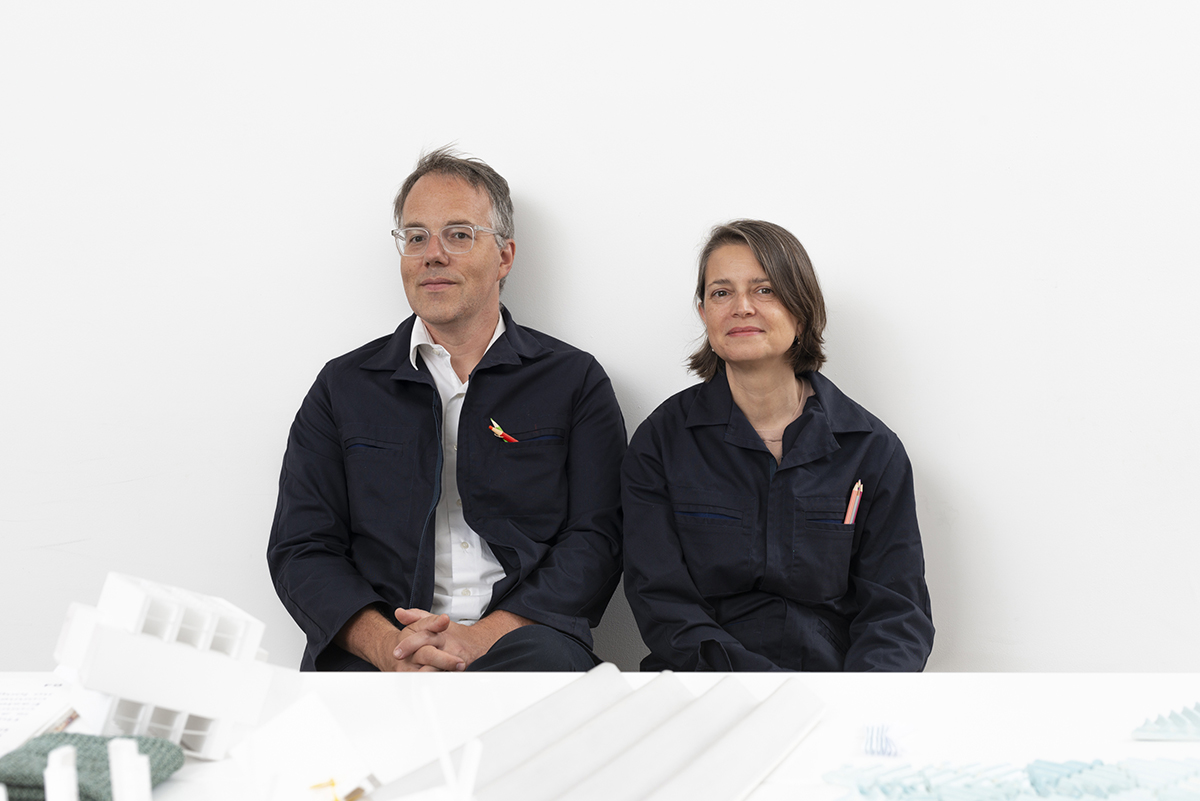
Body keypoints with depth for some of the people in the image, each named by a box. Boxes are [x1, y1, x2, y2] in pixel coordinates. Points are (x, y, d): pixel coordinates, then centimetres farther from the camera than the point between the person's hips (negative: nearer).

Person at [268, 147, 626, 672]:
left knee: (544, 658, -36)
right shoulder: (344, 387, 16)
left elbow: (595, 541, 3)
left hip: (517, 641, 0)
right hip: (376, 652, 0)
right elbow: (301, 549, 9)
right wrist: (389, 646, -11)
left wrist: (482, 637, -14)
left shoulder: (575, 381, 12)